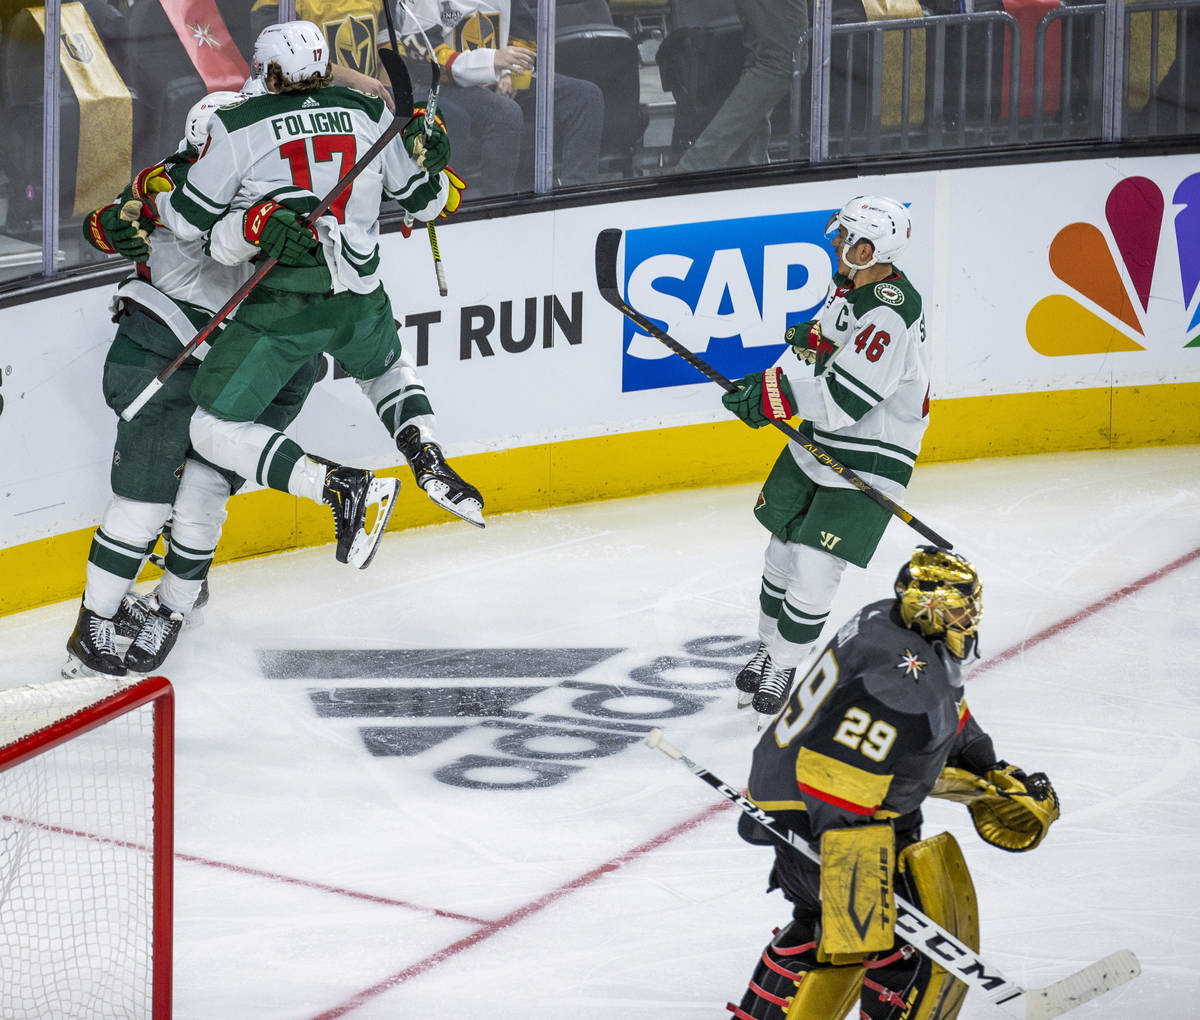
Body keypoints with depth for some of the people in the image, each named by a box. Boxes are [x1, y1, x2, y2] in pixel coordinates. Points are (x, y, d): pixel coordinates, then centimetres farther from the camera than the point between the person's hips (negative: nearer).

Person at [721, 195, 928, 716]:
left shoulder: (891, 315, -29)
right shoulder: (848, 284, 1)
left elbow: (844, 397, -31)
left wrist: (773, 392, -25)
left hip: (870, 461, -9)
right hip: (817, 445, 9)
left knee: (815, 568, -10)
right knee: (783, 548, 15)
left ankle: (783, 666, 9)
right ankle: (769, 646, 34)